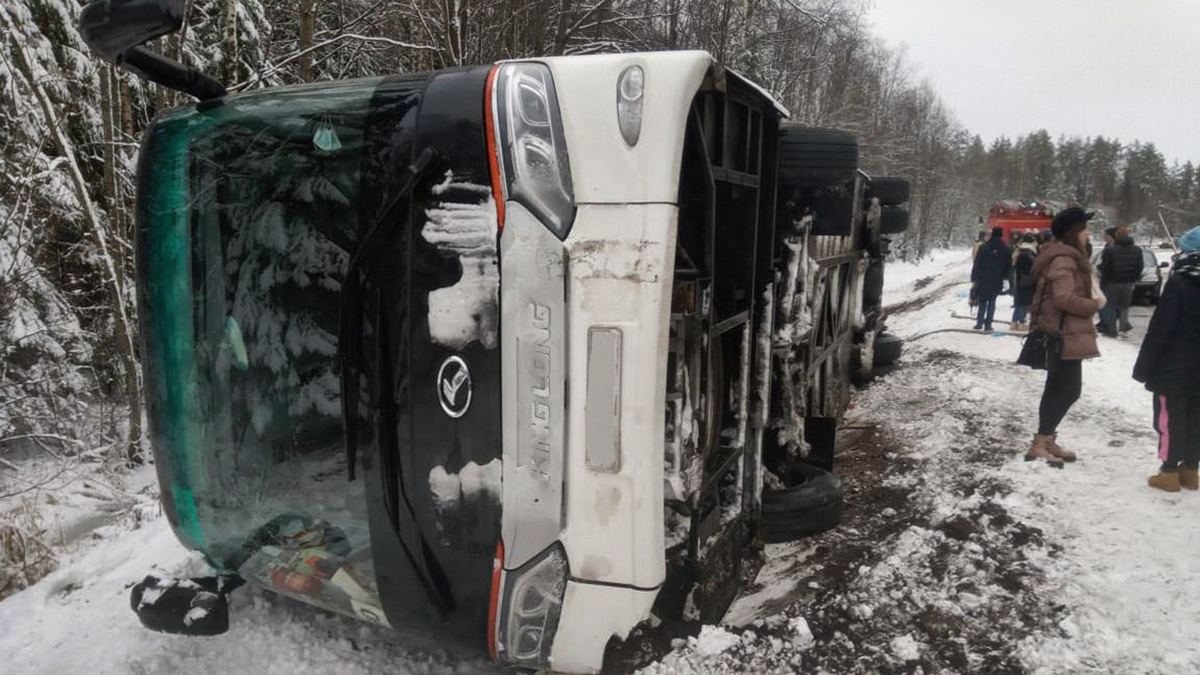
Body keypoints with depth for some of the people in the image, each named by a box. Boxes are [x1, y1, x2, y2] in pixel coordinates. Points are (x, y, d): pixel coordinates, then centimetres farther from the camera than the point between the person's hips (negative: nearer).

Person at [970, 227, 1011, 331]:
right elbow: (1008, 266, 6)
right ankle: (988, 324, 3)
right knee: (991, 303, 7)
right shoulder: (1005, 250, -1)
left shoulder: (983, 248, -6)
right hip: (997, 282, 1)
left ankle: (979, 323, 3)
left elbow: (977, 264, -6)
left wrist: (974, 278, -3)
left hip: (983, 281, 0)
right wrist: (1004, 277, 19)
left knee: (982, 303, 9)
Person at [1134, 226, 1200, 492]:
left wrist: (1143, 367, -11)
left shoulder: (1178, 283, -16)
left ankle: (1170, 472, 5)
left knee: (1169, 420, 1)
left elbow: (1160, 329, -18)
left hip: (1173, 368, -6)